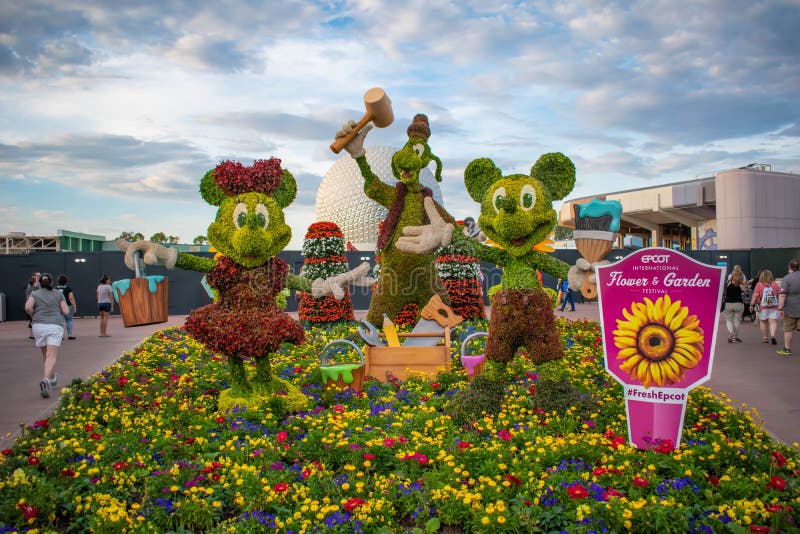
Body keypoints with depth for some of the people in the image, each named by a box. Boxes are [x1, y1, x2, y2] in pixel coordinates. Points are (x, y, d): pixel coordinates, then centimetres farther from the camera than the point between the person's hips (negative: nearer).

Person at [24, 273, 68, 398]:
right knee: (51, 356, -9)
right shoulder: (58, 294, 10)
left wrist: (34, 316, 10)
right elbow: (66, 312, 4)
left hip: (39, 326, 2)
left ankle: (53, 378, 35)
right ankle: (46, 380, -30)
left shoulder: (34, 294, 9)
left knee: (45, 354, 19)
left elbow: (28, 307, -9)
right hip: (55, 326, -2)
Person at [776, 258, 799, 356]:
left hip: (790, 309, -3)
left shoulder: (787, 278, -10)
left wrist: (780, 308, -13)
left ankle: (787, 349, 14)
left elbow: (782, 295, -15)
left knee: (788, 329, 7)